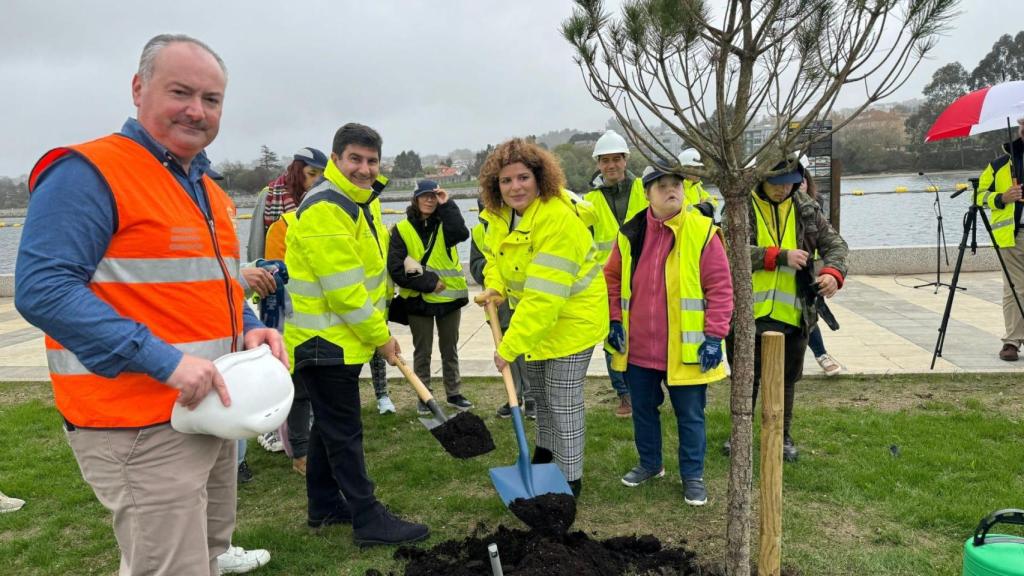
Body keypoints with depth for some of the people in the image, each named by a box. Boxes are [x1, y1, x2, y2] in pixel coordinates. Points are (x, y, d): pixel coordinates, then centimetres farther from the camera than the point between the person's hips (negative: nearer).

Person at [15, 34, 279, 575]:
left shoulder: (211, 192, 14)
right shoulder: (87, 173, -14)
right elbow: (43, 289, -23)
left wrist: (251, 329, 1)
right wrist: (163, 360, -28)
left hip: (212, 411, 9)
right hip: (141, 429, -9)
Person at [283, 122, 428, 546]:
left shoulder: (352, 203, 13)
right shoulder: (325, 208, -20)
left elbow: (364, 276, 19)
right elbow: (343, 289, -24)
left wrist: (379, 332, 13)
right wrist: (381, 337, -14)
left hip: (338, 339, 10)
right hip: (326, 342, -10)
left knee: (330, 427, 18)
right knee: (345, 432, -2)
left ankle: (324, 506, 31)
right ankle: (369, 521, 6)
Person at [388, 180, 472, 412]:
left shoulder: (445, 224, 1)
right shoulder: (402, 229, -6)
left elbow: (461, 233, -24)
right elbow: (396, 269, -13)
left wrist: (446, 206, -22)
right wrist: (428, 283, -17)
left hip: (449, 297, 2)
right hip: (418, 300, -2)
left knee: (450, 349, 15)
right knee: (422, 351, 11)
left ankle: (454, 393, 28)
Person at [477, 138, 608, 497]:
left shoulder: (559, 220, -33)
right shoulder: (501, 214, -7)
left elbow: (544, 297, -35)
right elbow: (497, 257, 11)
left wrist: (510, 346, -33)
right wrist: (494, 287, -11)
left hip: (570, 317, -8)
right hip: (533, 316, 8)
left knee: (563, 401, -2)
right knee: (539, 389, 24)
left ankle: (570, 479, 15)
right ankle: (546, 448, 48)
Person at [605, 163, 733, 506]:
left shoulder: (702, 232, -10)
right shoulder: (631, 234, 1)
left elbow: (720, 287, -10)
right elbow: (612, 278, 13)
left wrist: (714, 336, -13)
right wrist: (615, 321, 5)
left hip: (685, 349, -4)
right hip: (638, 346, 4)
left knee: (690, 415, 9)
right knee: (642, 409, 18)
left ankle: (693, 475, 26)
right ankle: (649, 463, 38)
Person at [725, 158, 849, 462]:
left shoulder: (806, 208, 6)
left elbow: (834, 243, 6)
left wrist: (833, 271, -15)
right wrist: (781, 256, -24)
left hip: (793, 312, 3)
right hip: (749, 312, -3)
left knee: (786, 378, 16)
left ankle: (782, 435, 33)